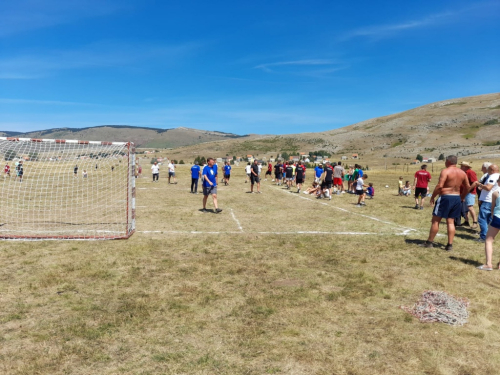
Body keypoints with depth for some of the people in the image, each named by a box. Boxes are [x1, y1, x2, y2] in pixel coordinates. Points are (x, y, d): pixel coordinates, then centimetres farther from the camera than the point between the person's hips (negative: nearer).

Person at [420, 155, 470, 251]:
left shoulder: (445, 171, -12)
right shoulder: (462, 173, 9)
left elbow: (439, 186, -20)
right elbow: (468, 187, 14)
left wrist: (433, 197, -11)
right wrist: (462, 197, 24)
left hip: (445, 197, -6)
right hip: (457, 198, 7)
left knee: (435, 220, 3)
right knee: (451, 222, 11)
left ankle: (429, 242, 9)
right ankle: (450, 245, 10)